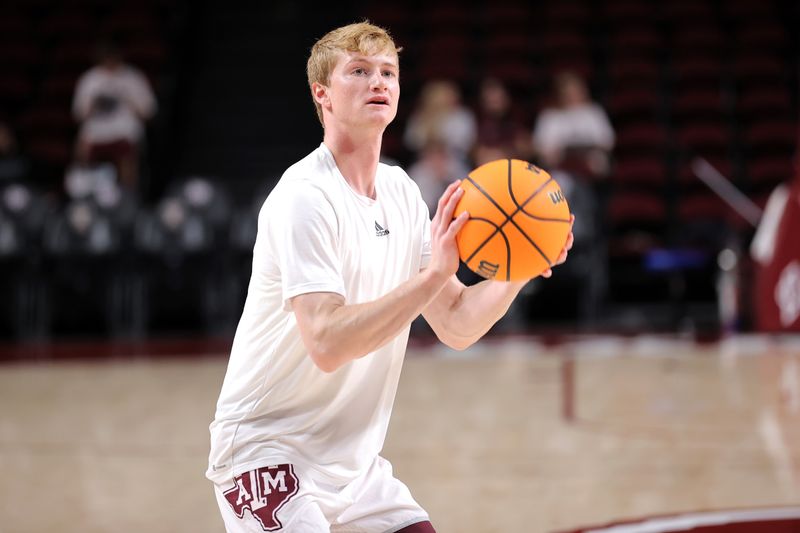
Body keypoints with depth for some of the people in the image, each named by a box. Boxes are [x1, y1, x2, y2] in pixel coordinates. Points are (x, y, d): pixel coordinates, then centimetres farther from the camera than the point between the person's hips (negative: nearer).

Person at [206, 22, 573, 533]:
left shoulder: (401, 192, 7)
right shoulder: (305, 197, -18)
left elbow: (456, 325, 8)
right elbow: (326, 343, -29)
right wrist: (433, 274, -34)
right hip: (267, 448, -8)